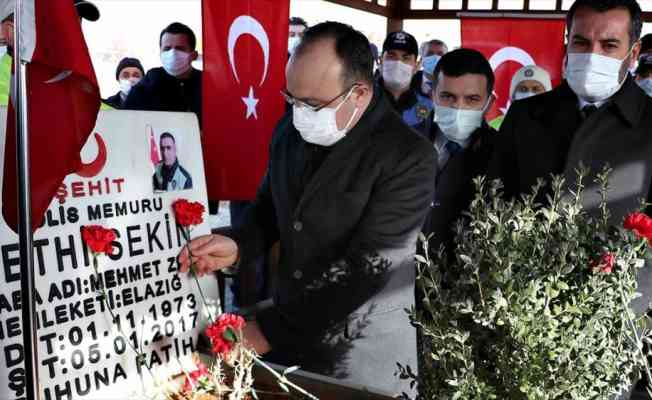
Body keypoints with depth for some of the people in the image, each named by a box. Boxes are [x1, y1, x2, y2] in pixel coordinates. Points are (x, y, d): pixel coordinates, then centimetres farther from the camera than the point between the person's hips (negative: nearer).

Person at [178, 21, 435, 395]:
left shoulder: (408, 158, -20)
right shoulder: (291, 128, -2)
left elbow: (365, 266, -24)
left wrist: (268, 330, -25)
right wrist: (237, 246, -10)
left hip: (362, 354, -5)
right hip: (288, 330, 5)